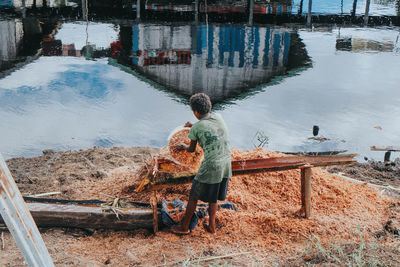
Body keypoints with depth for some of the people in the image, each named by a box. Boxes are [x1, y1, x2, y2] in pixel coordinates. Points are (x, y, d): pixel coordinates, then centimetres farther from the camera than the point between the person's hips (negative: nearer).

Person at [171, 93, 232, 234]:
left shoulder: (196, 128, -9)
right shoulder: (218, 117, 5)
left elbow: (192, 149, 8)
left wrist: (183, 147, 30)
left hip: (211, 167, -6)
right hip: (226, 165, 6)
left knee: (194, 197, 11)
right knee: (213, 198, 23)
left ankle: (184, 226, 23)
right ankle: (211, 225, 29)